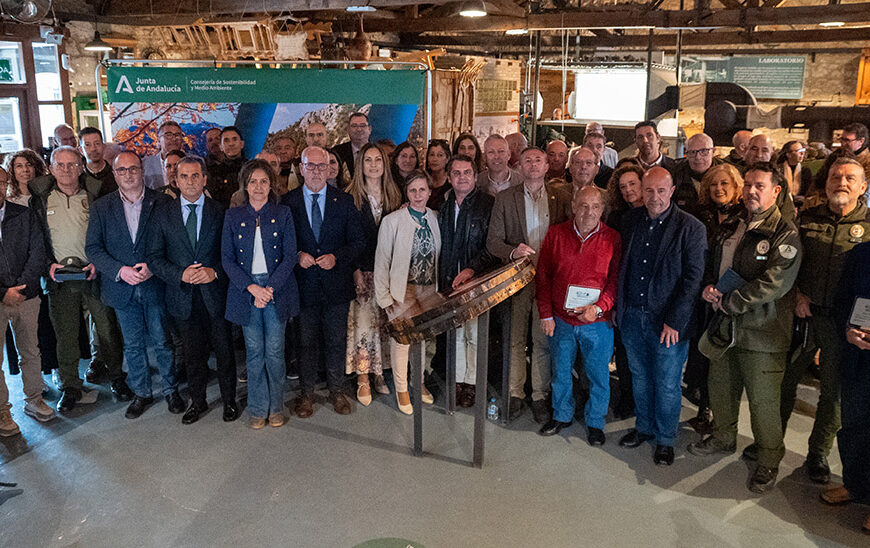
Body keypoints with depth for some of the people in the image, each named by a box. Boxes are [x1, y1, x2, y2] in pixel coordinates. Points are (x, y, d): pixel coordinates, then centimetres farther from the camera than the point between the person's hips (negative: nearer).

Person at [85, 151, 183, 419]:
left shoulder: (162, 202, -3)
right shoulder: (101, 207, 3)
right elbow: (93, 247, 0)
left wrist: (153, 266, -16)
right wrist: (120, 271, -14)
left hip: (155, 284, -2)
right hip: (122, 287, 2)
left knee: (161, 341, 7)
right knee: (132, 345, 13)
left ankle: (171, 389, 25)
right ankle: (141, 394, 28)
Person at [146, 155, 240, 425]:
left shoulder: (220, 211, 0)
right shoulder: (162, 213, 3)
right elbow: (153, 256, 1)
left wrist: (214, 272, -17)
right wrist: (180, 274, -14)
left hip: (215, 294, -1)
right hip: (183, 296, 1)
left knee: (224, 351, 8)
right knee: (193, 354, 14)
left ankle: (229, 400, 27)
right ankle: (197, 402, 32)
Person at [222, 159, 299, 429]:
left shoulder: (283, 214, 3)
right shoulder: (233, 217, 6)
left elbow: (289, 257, -2)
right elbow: (227, 259, 2)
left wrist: (269, 288, -12)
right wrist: (251, 287, -11)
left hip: (277, 289, -1)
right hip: (246, 290, 1)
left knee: (275, 351, 2)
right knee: (254, 352, 5)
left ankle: (276, 407, 19)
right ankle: (258, 409, 19)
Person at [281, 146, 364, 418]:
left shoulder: (344, 201, 2)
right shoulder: (288, 201, 1)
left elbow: (358, 241, 2)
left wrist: (336, 258, -13)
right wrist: (297, 255, -13)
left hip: (336, 283, 1)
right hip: (303, 283, 0)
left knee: (337, 342, 10)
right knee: (306, 342, 10)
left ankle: (337, 390, 27)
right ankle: (306, 393, 25)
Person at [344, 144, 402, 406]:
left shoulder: (394, 195, 8)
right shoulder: (351, 196, -2)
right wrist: (355, 269, -11)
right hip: (362, 270, -3)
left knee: (383, 322, 6)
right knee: (363, 321, -6)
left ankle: (379, 373, 18)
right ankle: (363, 379, 4)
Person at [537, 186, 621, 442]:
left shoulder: (613, 239, -5)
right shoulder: (556, 234, -1)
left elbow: (616, 279, -3)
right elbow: (542, 277, 3)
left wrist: (598, 307, -18)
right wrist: (546, 315, -1)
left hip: (597, 323, -1)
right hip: (560, 320, 2)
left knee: (598, 375, 10)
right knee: (560, 372, 16)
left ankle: (595, 423, 31)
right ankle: (562, 415, 37)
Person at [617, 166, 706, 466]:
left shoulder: (691, 228, -10)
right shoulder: (630, 221, 4)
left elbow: (694, 278, -11)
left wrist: (674, 321, -15)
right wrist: (618, 306, 5)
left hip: (668, 321, -4)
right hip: (632, 316, 4)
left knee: (666, 383, 8)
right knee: (639, 377, 18)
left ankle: (665, 439, 28)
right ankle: (643, 427, 38)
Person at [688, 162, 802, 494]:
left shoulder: (785, 234, -12)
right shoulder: (729, 227, 11)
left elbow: (774, 283, -21)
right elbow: (711, 264, 21)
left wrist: (728, 302, -18)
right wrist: (708, 287, 0)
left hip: (762, 333, -7)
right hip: (724, 326, 7)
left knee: (763, 401, 3)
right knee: (720, 388, 20)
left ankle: (768, 461, 23)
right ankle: (724, 438, 43)